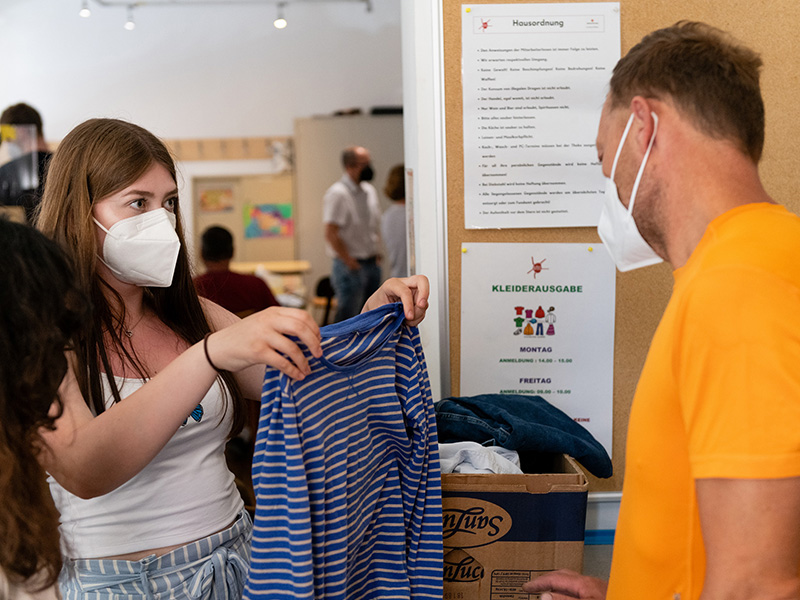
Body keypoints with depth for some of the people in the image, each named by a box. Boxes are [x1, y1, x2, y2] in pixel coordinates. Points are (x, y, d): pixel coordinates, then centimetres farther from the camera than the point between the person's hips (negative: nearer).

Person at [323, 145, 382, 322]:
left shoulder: (369, 190, 11)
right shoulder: (337, 193, -14)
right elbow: (331, 234, -18)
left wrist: (375, 256, 10)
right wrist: (350, 262, -15)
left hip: (371, 265, 8)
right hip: (351, 266, -8)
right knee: (347, 316, -4)